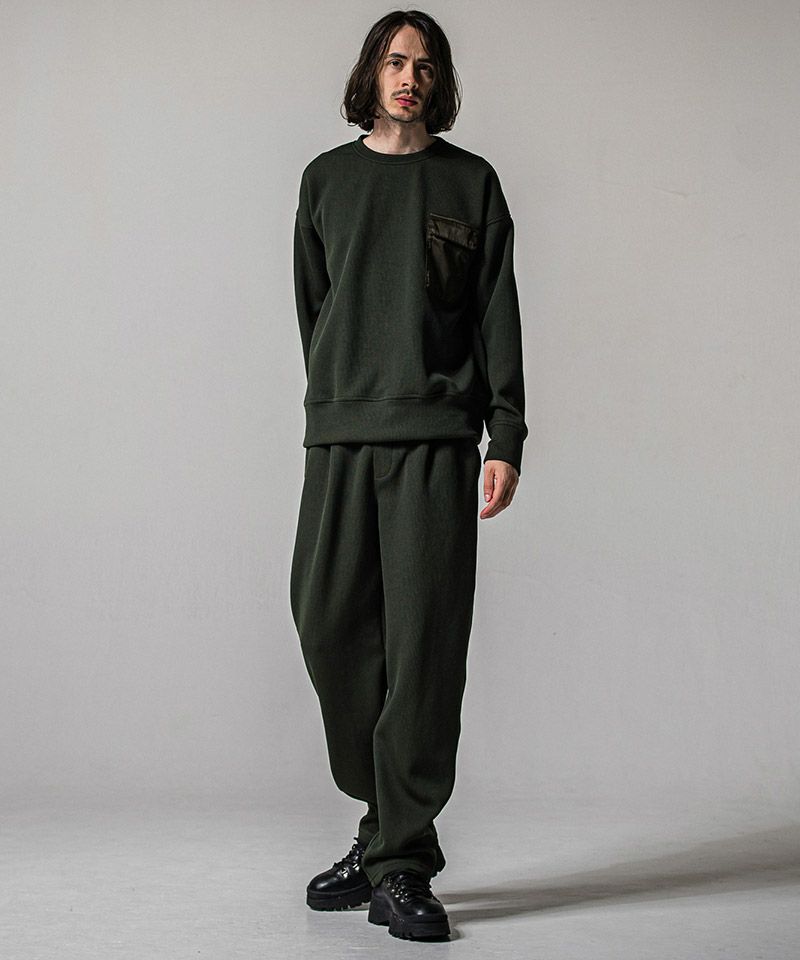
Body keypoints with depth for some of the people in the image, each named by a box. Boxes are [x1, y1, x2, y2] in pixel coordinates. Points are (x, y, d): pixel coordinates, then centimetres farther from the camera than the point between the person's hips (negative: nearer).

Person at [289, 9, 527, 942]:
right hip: (337, 439, 3)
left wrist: (505, 439, -2)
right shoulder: (327, 179, 17)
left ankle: (400, 862, -1)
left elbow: (497, 315, 6)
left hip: (438, 440, -2)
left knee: (424, 641, -7)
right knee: (329, 624, -2)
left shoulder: (471, 182, 12)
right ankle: (389, 823, 15)